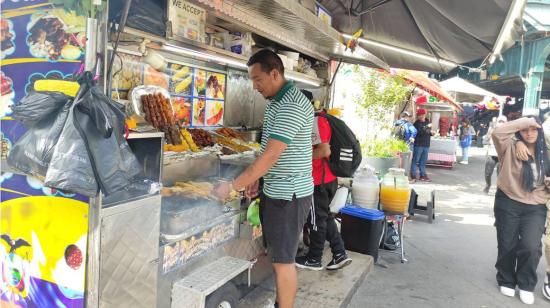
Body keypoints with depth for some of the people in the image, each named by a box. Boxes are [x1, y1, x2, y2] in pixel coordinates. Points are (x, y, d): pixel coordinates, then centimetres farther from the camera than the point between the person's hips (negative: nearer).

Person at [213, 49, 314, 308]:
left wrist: (232, 186, -20)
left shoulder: (292, 105, -20)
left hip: (288, 195, -9)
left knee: (283, 260, 2)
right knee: (277, 256, 17)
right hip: (274, 191, 9)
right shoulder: (278, 102, 11)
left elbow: (270, 156, -25)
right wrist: (256, 179, 8)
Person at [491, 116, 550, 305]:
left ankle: (526, 285, 15)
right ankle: (506, 281, 32)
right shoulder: (510, 148, -5)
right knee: (507, 246, 9)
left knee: (531, 246, -10)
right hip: (508, 204, -2)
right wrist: (524, 121, -18)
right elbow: (497, 132, -25)